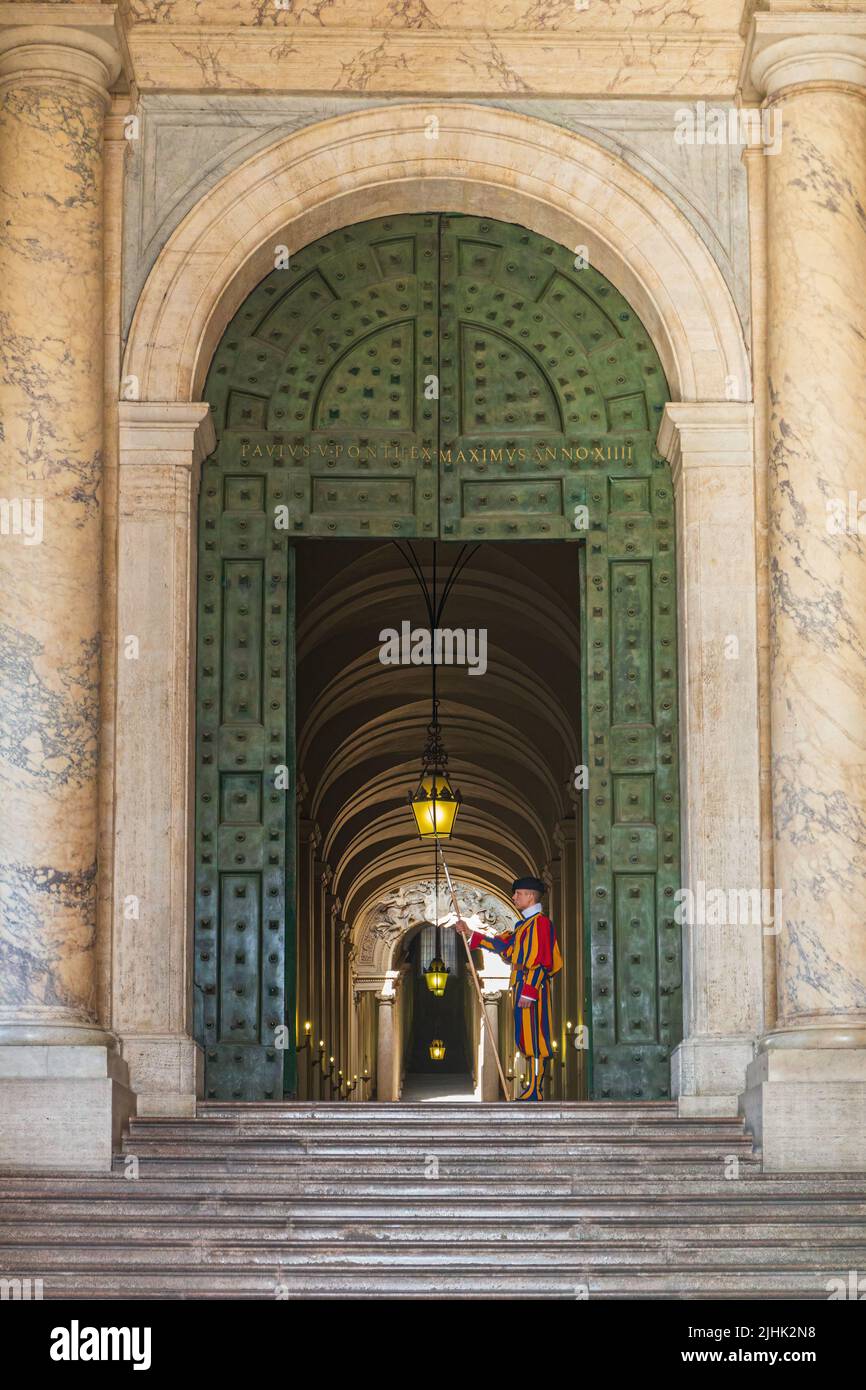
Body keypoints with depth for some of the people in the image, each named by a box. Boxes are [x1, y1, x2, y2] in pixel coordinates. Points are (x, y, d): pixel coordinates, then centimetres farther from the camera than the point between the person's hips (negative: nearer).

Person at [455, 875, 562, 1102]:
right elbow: (503, 946, 26)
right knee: (525, 1038, 10)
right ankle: (534, 1088, 14)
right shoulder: (525, 924, 20)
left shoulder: (541, 922, -11)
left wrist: (529, 992, -22)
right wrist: (471, 934, 26)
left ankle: (535, 1091, -10)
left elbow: (541, 961, -18)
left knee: (534, 1037, -9)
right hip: (522, 988, 10)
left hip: (533, 988, -10)